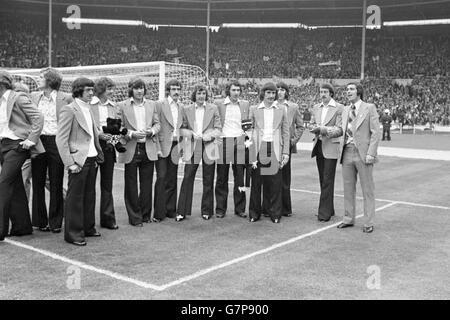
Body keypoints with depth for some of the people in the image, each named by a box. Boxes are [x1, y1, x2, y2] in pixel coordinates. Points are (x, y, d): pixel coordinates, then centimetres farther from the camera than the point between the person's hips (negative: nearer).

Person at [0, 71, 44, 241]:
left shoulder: (19, 98, -9)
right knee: (15, 187, 11)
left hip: (16, 146, -8)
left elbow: (38, 117, -13)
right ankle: (22, 226, 20)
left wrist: (31, 140, -16)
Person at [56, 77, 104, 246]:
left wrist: (97, 156, 14)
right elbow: (61, 139, -13)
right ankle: (73, 233, 7)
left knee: (89, 196, 14)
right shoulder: (69, 110, -10)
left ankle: (88, 228, 26)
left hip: (92, 158, 8)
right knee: (75, 197, -1)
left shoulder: (89, 109, 15)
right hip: (79, 160, -8)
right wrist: (70, 163, -17)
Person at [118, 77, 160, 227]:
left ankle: (146, 214, 21)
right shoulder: (122, 106, 1)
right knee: (131, 185, 3)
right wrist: (132, 134, -16)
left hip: (148, 149, 3)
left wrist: (151, 131, -8)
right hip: (131, 149, -3)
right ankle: (134, 217, 13)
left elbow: (157, 124, 13)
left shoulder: (152, 104, 12)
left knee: (147, 184, 8)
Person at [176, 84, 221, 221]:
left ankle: (207, 211, 17)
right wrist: (192, 134, -11)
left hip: (208, 148, 0)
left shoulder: (213, 108, 7)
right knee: (187, 178, -4)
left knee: (208, 181, 5)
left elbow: (218, 128, 5)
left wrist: (210, 135, -13)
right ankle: (181, 212, 2)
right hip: (191, 148, 0)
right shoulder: (187, 110, 8)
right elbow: (182, 129, 7)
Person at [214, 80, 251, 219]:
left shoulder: (245, 104, 11)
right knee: (222, 178, 2)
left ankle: (240, 209, 12)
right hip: (224, 143, -2)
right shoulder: (218, 104, 4)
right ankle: (220, 209, 10)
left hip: (240, 143, 2)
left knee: (240, 178, 3)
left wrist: (248, 137, 5)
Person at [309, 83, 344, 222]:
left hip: (330, 147, -6)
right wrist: (313, 128, -7)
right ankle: (328, 209, 20)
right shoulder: (316, 108, 14)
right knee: (322, 180, 11)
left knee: (327, 181, -7)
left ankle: (325, 212, -3)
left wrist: (321, 129, -20)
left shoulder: (339, 108, -5)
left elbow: (339, 129, -11)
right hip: (318, 146, 6)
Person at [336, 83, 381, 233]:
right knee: (348, 188, 11)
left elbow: (375, 132, -7)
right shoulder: (345, 110, 16)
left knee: (367, 190, 2)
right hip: (347, 153, 5)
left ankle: (368, 223, 9)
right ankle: (348, 219, 21)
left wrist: (371, 153, -14)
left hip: (363, 153, -5)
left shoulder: (369, 108, -2)